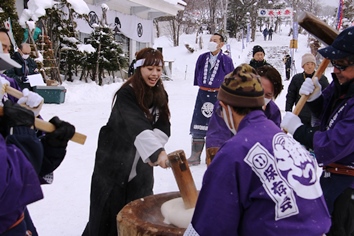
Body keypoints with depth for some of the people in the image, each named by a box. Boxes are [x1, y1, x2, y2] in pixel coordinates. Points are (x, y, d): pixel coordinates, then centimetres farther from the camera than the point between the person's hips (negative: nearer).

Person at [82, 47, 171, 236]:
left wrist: (153, 152, -23)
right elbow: (136, 125, -35)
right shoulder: (126, 94, -20)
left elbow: (163, 127, -6)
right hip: (114, 163, -5)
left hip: (141, 167, 6)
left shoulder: (160, 95, 2)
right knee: (107, 216, 4)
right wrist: (157, 151, -49)